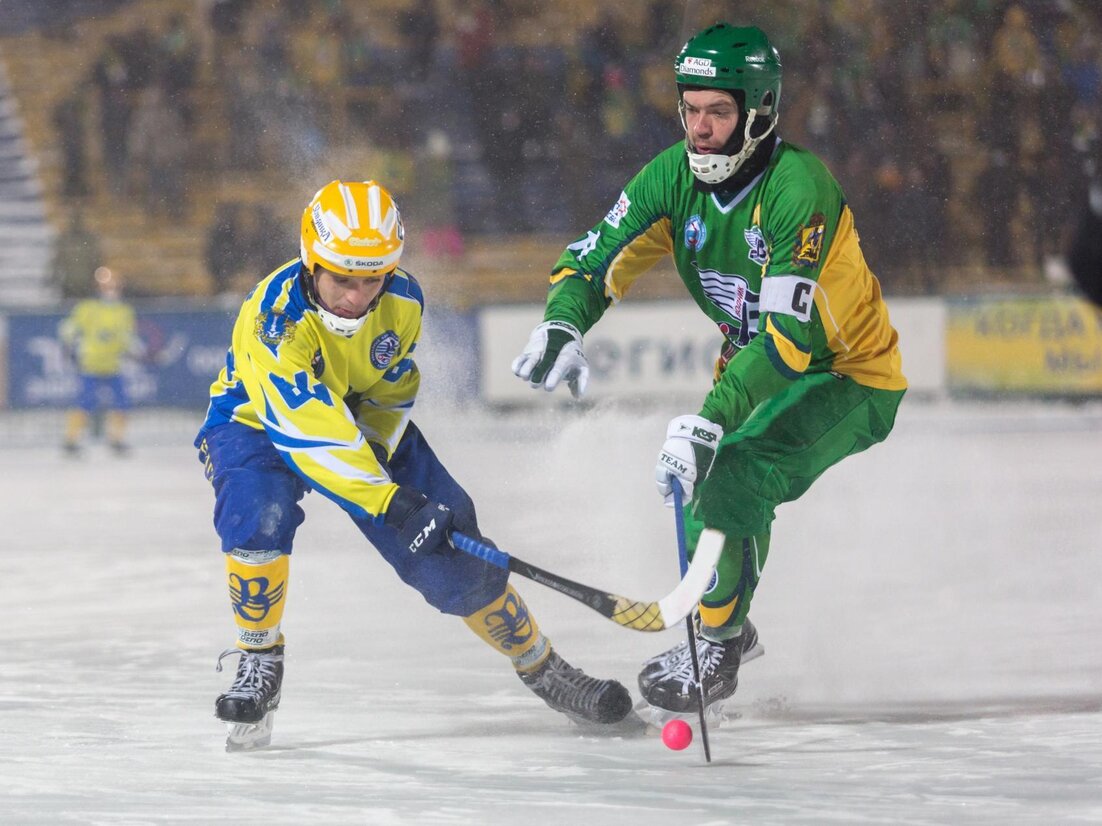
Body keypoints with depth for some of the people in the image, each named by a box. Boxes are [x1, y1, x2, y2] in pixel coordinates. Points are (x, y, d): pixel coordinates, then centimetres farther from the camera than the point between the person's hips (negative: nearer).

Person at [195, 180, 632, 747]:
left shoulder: (403, 300, -20)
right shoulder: (277, 318, -37)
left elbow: (391, 391, -2)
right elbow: (309, 432, -42)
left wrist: (377, 457, -17)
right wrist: (388, 503, -47)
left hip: (366, 417, 4)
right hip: (256, 420, -4)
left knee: (455, 555, -4)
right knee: (257, 515, -35)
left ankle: (540, 666, 15)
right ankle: (259, 661, -13)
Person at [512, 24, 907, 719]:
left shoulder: (799, 188, -33)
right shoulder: (675, 176, -11)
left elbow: (788, 334, -40)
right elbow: (596, 259, -8)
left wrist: (711, 421, -49)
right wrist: (561, 328, -31)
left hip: (851, 380, -8)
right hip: (758, 367, 8)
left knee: (726, 479, -24)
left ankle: (718, 644, -5)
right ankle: (732, 627, 37)